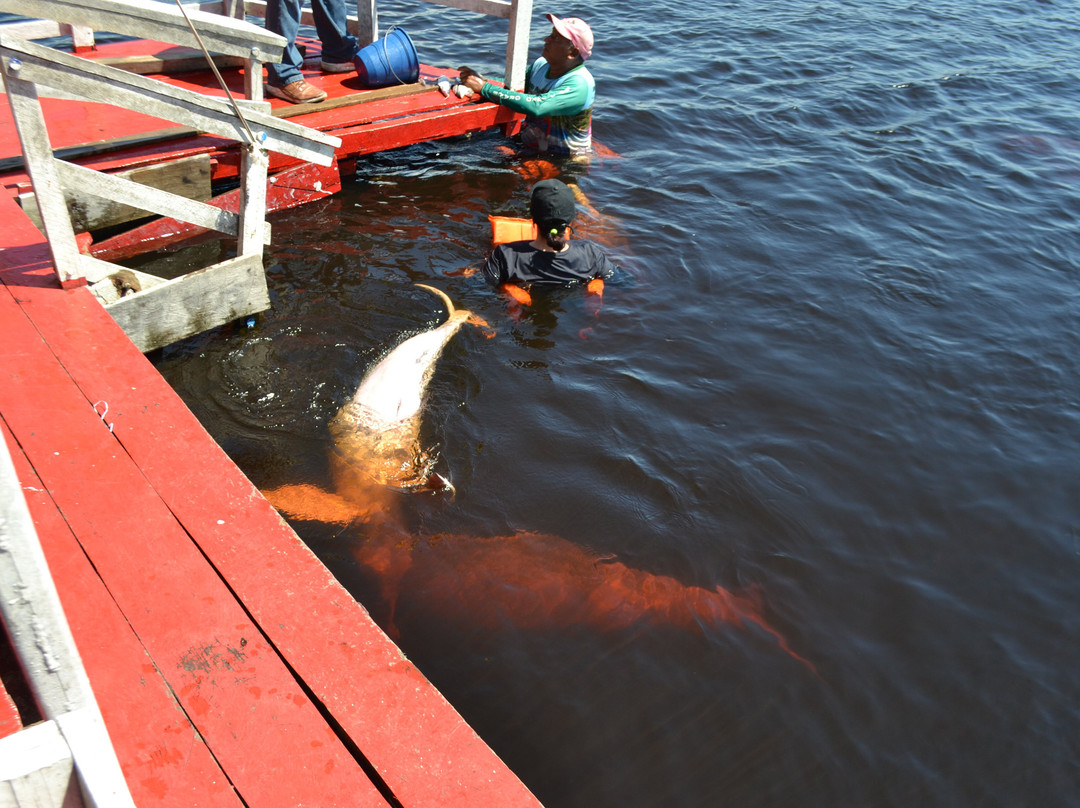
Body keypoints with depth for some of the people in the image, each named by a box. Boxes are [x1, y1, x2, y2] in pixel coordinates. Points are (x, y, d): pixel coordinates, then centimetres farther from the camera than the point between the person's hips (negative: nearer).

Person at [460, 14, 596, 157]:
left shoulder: (580, 84, -24)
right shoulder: (541, 65, 2)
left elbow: (537, 107, -36)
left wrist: (484, 87, -33)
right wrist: (480, 78, -10)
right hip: (527, 145, 7)